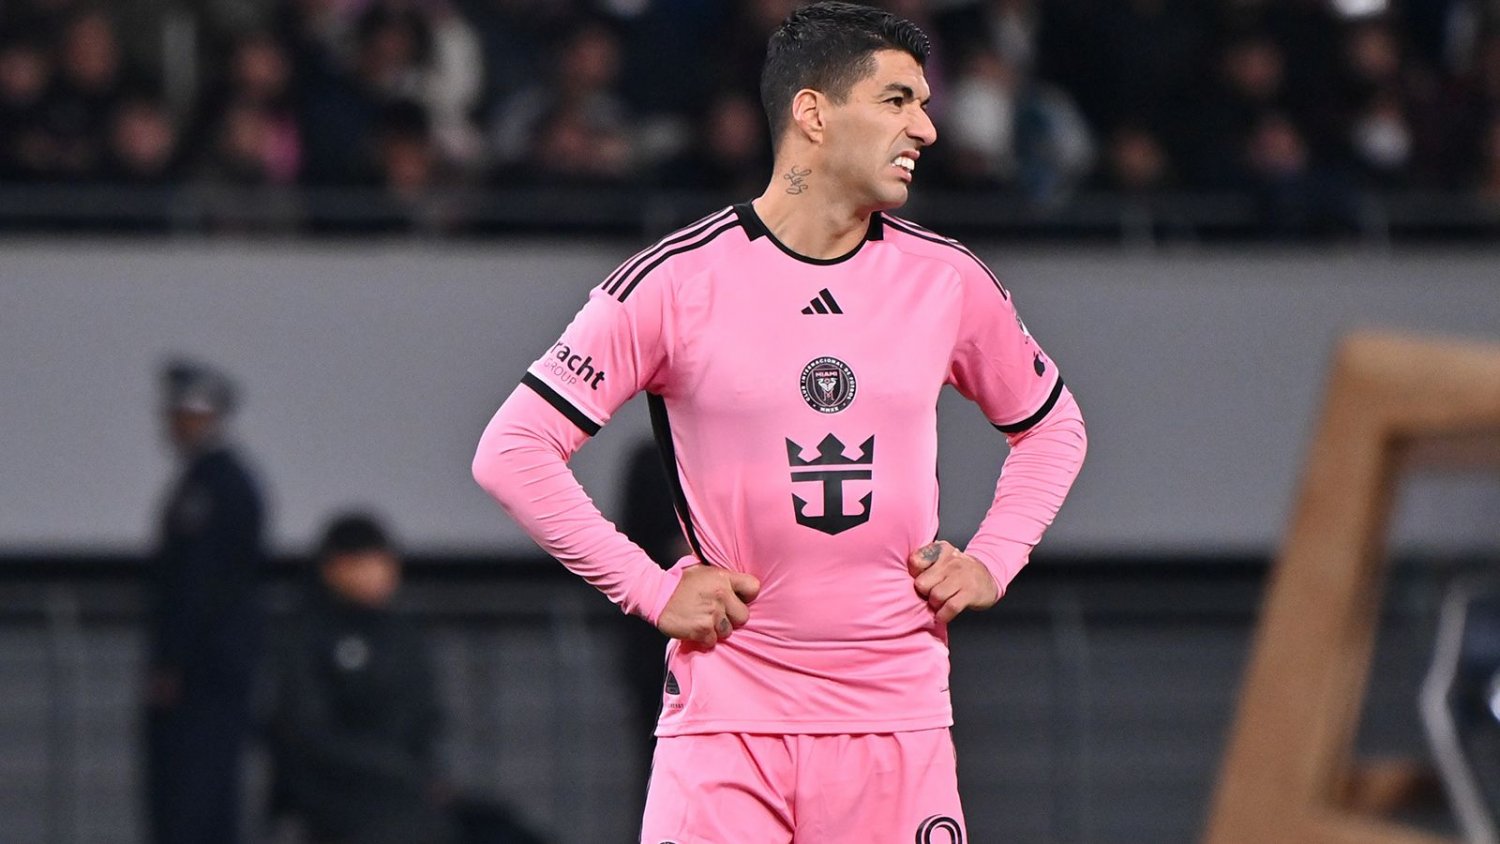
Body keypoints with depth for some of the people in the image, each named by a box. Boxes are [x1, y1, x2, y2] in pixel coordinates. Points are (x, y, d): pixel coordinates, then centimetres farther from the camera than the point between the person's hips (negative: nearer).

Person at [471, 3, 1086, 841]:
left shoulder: (949, 281, 7)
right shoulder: (677, 281, -6)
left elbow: (1053, 425, 24)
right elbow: (513, 450, -5)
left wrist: (992, 561, 9)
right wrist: (650, 588, -8)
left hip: (899, 709, 3)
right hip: (729, 703, -3)